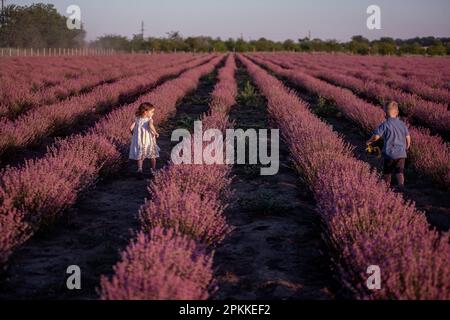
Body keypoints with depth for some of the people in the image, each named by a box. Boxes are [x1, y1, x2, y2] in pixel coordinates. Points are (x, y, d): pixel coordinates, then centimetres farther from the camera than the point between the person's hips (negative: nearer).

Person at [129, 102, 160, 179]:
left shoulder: (137, 119, 2)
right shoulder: (149, 119, -11)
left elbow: (131, 127, -4)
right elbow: (151, 126, -33)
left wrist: (134, 134, 14)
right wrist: (156, 133, -20)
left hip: (139, 141, 3)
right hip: (149, 141, -3)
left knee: (140, 157, 9)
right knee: (152, 156, 18)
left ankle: (140, 169, -12)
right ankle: (154, 170, 27)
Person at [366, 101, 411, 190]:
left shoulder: (385, 125, -11)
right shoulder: (402, 124, 4)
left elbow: (376, 136, -12)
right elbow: (408, 137, 8)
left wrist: (369, 141, 8)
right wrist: (407, 147, 27)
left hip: (389, 153, -3)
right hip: (401, 153, 3)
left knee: (387, 172, 15)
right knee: (399, 171, 3)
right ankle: (401, 185, -18)